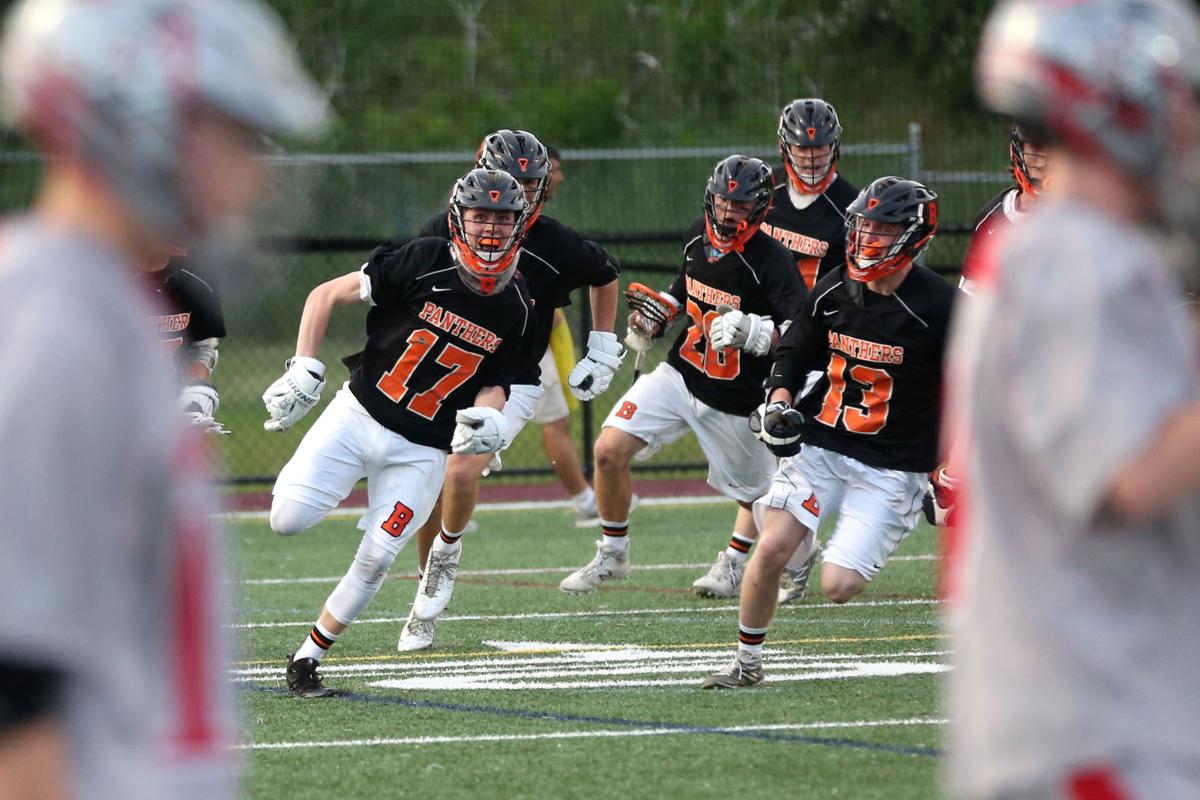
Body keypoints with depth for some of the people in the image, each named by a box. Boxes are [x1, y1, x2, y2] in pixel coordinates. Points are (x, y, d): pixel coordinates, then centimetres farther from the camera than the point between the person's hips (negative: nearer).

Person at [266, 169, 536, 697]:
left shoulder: (517, 310, -3)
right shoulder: (424, 263, -13)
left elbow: (495, 385, 8)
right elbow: (325, 296, -7)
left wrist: (485, 418, -16)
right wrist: (303, 372, -14)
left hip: (423, 450, 2)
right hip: (359, 414, -2)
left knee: (376, 559, -6)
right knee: (287, 520, -14)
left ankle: (307, 659, 10)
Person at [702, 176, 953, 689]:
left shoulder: (939, 309, -13)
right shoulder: (834, 291, 1)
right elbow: (793, 356, 16)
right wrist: (778, 406, -2)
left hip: (891, 468, -4)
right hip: (820, 445, 4)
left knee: (838, 586, -14)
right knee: (772, 550, -16)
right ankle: (747, 662, 4)